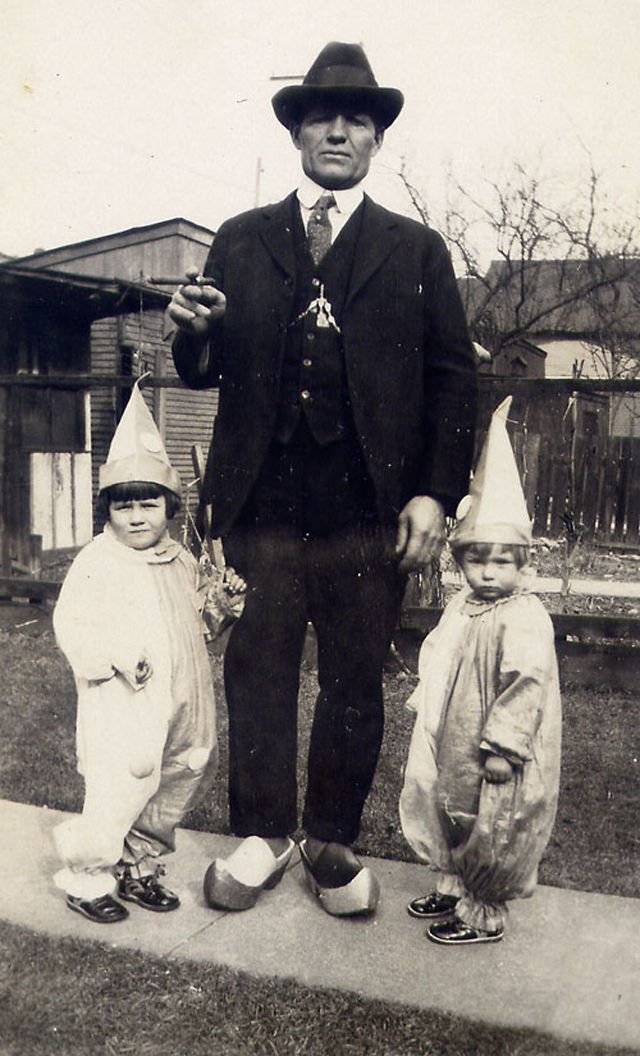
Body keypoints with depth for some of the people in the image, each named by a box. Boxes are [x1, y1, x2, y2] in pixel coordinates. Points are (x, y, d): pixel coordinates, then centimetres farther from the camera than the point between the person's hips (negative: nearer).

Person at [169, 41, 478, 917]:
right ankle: (263, 835, 25)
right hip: (261, 506, 1)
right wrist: (195, 332, -11)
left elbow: (452, 380, 6)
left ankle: (333, 843, 26)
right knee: (257, 677, 7)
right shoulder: (239, 243, 13)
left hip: (370, 514, 0)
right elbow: (206, 372, 13)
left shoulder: (417, 251, 10)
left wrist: (436, 493, -4)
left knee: (354, 685, 8)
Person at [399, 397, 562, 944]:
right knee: (452, 816, 22)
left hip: (493, 755, -8)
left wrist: (502, 747, -24)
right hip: (452, 745, 8)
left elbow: (528, 683, -25)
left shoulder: (525, 617, -22)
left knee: (492, 830, 7)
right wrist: (427, 710, 14)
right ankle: (452, 889, 42)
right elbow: (436, 659, 16)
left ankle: (484, 916, 25)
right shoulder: (461, 607, 5)